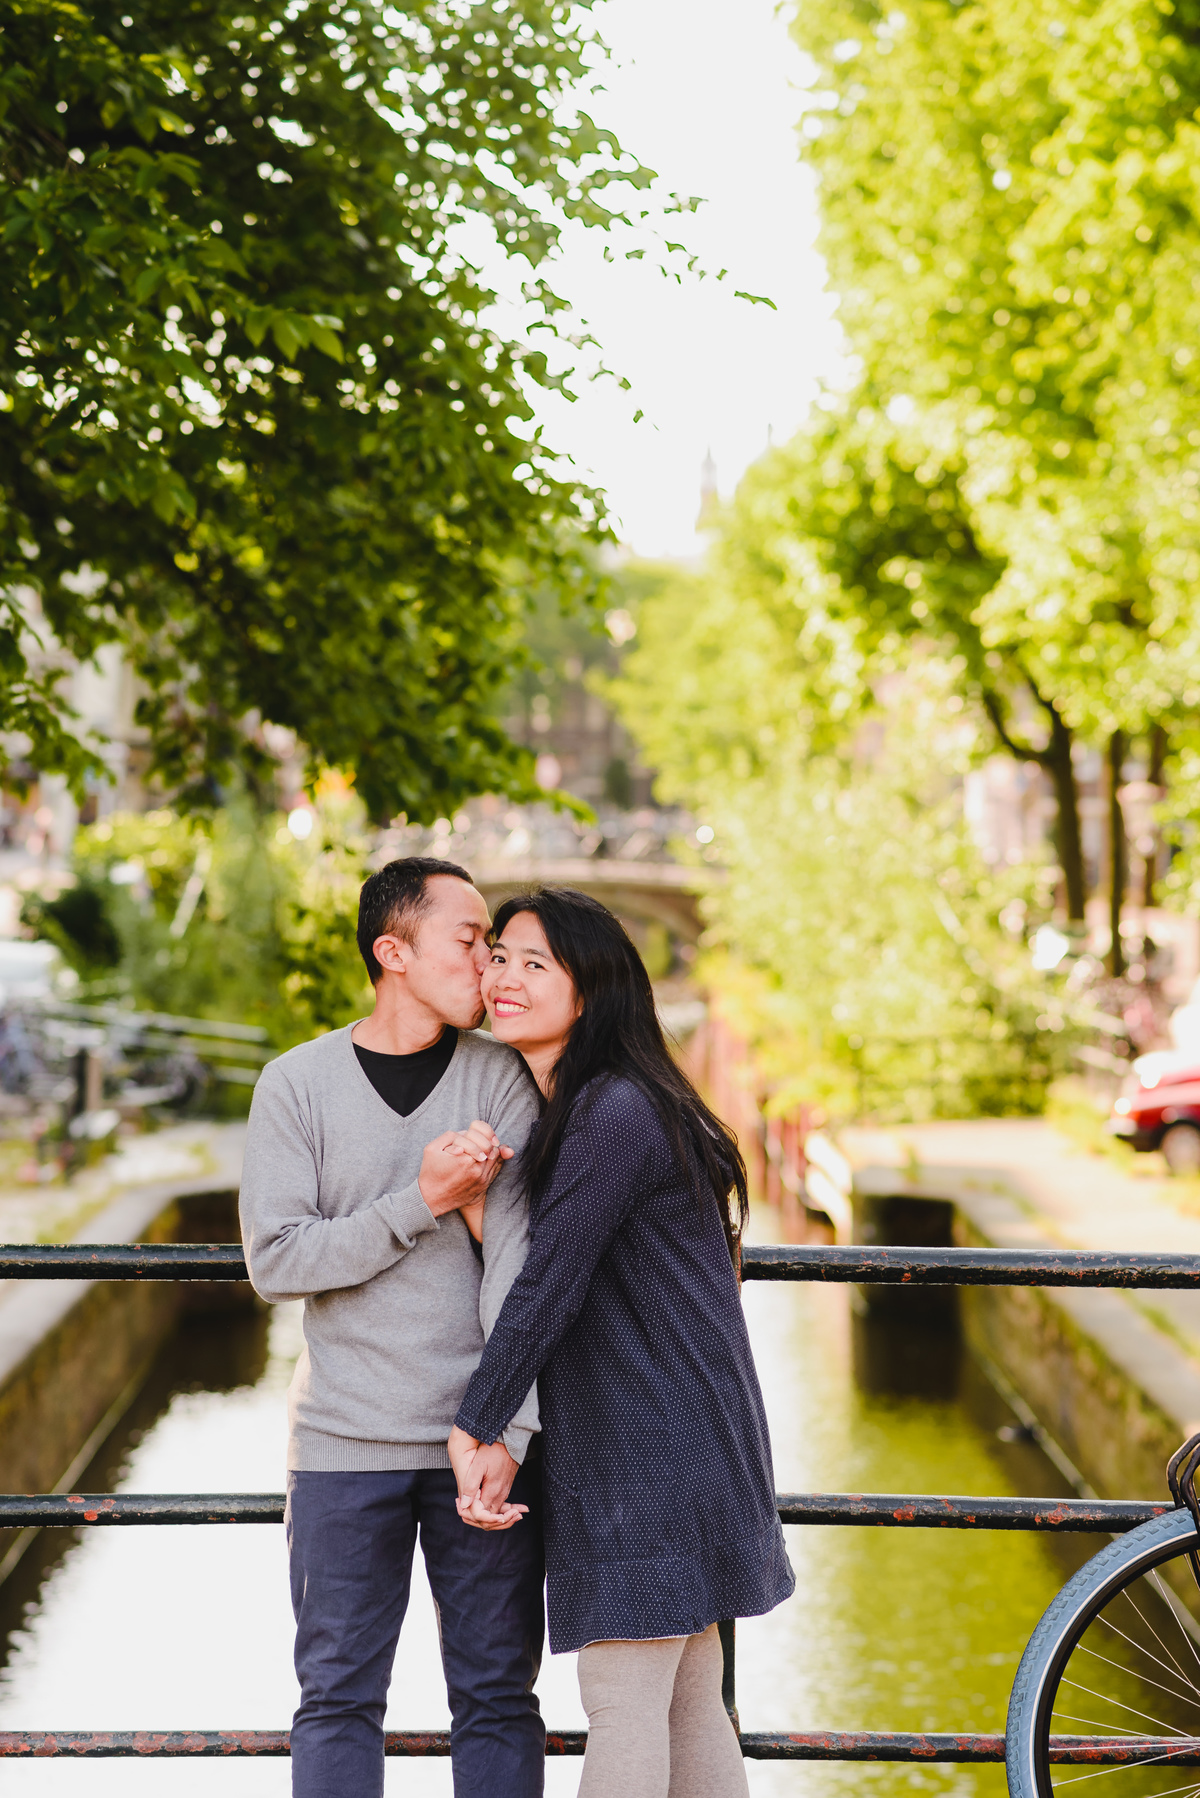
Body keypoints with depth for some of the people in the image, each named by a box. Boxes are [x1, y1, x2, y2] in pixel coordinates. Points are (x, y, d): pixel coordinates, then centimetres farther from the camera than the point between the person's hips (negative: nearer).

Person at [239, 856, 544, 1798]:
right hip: (344, 1440, 0)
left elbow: (518, 1261, -8)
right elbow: (276, 1261, -8)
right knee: (339, 1696, 6)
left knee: (497, 1693, 6)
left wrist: (508, 1429, -17)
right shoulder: (297, 1084, 0)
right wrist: (422, 1202, -16)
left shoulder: (501, 1077, 0)